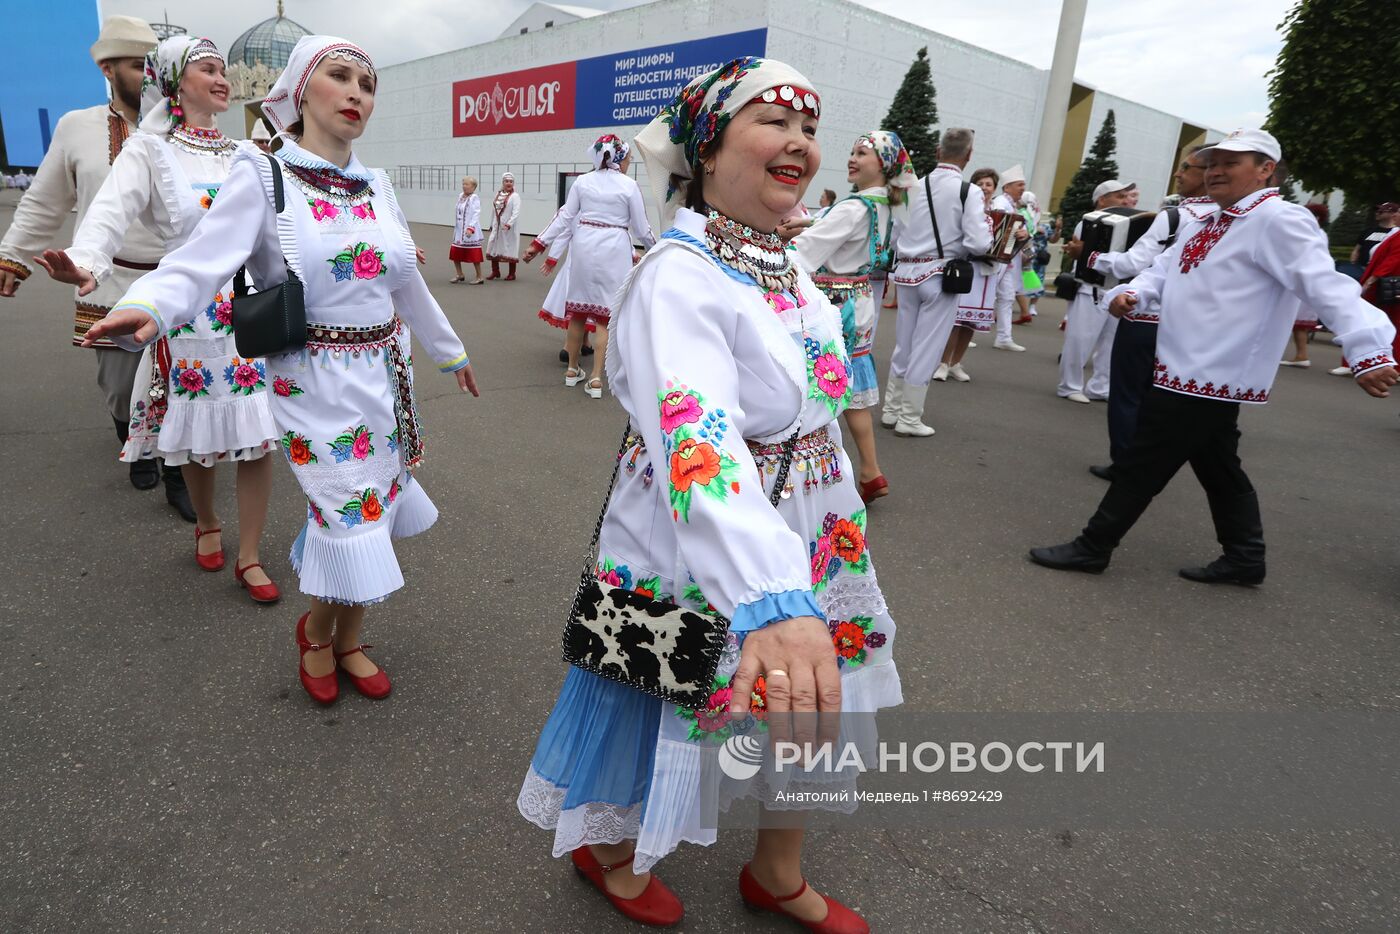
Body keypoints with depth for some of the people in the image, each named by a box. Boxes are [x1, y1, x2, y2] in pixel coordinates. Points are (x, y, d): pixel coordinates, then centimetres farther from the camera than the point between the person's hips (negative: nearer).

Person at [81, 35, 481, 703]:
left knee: (373, 515, 12)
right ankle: (316, 631, 28)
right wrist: (144, 307, -40)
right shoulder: (263, 176, -8)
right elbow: (201, 263, -19)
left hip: (386, 375, 5)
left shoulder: (377, 185, 8)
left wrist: (450, 352, 25)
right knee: (355, 520, -5)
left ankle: (348, 642, 34)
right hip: (316, 383, -5)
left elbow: (408, 283, 17)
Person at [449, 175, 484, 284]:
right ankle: (460, 275, 25)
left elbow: (476, 215, -19)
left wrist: (470, 228, -28)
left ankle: (479, 277, 8)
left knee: (474, 255, -3)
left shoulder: (474, 199, -12)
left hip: (470, 232, -8)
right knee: (454, 254, 11)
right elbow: (458, 213, 18)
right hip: (459, 231, 8)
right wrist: (455, 227, 18)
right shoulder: (460, 196, 12)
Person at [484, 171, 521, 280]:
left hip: (509, 228, -6)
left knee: (510, 250, -1)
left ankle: (511, 274, 11)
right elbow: (493, 210, 16)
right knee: (493, 247, 9)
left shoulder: (515, 196, -8)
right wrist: (492, 224, 16)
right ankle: (495, 271, 22)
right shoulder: (498, 195, 11)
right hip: (497, 226, 6)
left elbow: (516, 213, -18)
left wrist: (509, 224, -28)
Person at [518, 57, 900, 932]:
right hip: (700, 552, -7)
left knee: (807, 709, 20)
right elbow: (697, 439, -42)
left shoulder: (786, 261, 3)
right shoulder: (679, 276, -24)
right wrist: (772, 602, -55)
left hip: (809, 543, 8)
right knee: (667, 715, 15)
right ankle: (609, 850, 49)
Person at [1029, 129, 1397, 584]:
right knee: (1217, 468, 17)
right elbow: (1164, 270, 16)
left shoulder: (1279, 221, -13)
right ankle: (1244, 558, 29)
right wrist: (1131, 293, -7)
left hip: (1208, 375, -10)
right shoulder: (1203, 224, 16)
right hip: (1189, 371, 10)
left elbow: (1327, 286, -22)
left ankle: (1092, 547, 7)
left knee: (1140, 464, -4)